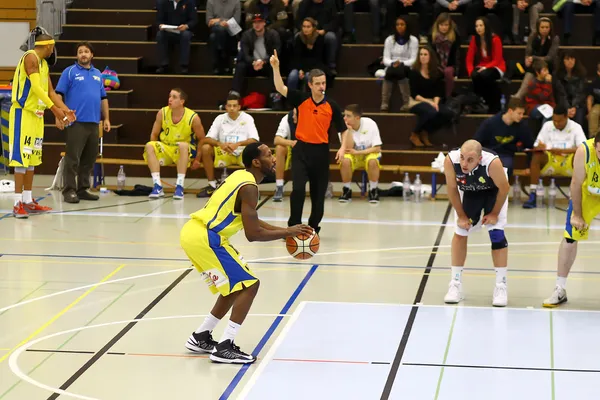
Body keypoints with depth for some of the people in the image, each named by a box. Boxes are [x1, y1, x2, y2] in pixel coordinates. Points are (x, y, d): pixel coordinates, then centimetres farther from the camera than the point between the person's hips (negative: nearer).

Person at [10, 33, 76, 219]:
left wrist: (64, 109, 6)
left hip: (37, 114, 10)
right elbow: (36, 87, -23)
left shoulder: (44, 63, 16)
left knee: (32, 158, 12)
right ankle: (18, 203, -10)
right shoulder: (30, 58, -14)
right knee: (21, 157, -10)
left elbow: (50, 91, 17)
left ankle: (28, 201, 17)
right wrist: (55, 109, -27)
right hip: (23, 113, -10)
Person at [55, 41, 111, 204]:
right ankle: (69, 190, -4)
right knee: (73, 158, -6)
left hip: (94, 123, 6)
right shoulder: (70, 72, 0)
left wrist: (106, 119, 15)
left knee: (89, 158, 9)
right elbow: (58, 95, -5)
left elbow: (103, 98, 21)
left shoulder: (97, 74, 17)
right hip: (76, 122, -6)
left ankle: (82, 189, 17)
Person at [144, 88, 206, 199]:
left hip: (185, 152, -3)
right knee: (149, 146, -26)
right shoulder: (162, 113, -8)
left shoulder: (193, 117, -15)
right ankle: (157, 186, -32)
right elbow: (154, 135, 3)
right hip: (165, 150, 3)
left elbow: (201, 139, -5)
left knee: (183, 145, -37)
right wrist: (154, 151, -7)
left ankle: (179, 186, -38)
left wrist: (197, 160, -10)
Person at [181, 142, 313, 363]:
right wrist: (287, 233, -6)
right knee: (249, 284, -6)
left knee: (236, 285, 21)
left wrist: (284, 231, 16)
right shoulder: (248, 187, -15)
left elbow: (250, 221, 24)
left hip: (193, 231, 10)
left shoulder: (240, 177, 15)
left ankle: (200, 337, 25)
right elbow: (252, 234, -17)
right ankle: (224, 348, -8)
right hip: (204, 238, -10)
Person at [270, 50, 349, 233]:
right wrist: (275, 67, -24)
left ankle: (313, 228, 25)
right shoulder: (301, 99, -1)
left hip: (321, 151, 1)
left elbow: (343, 129, 8)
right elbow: (280, 88, -11)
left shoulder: (332, 106, 1)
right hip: (301, 150, -1)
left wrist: (343, 148, -8)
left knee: (318, 193, 8)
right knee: (298, 189, -14)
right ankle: (293, 227, -5)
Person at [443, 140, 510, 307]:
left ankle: (501, 286, -1)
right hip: (468, 192, 2)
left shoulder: (492, 162, -43)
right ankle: (455, 284, 10)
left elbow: (504, 188, -23)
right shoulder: (450, 160, -36)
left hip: (494, 192, -2)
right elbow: (452, 188, -17)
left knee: (497, 234, -10)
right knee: (460, 232, -1)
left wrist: (494, 214, -14)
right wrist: (461, 215, -10)